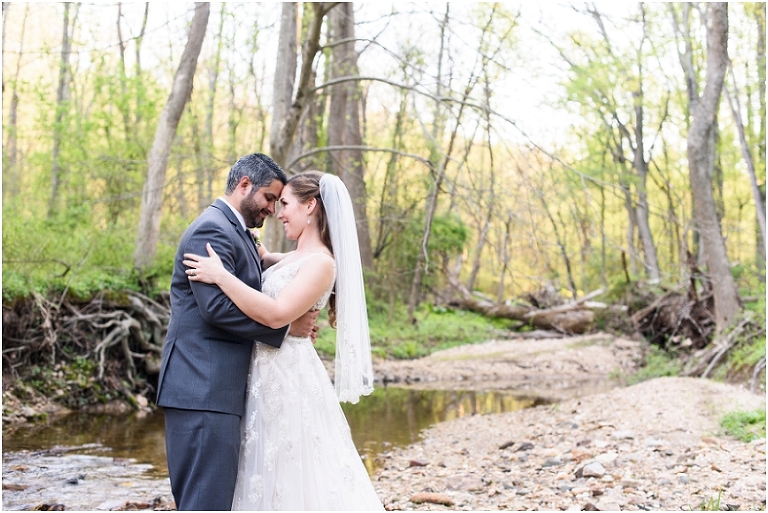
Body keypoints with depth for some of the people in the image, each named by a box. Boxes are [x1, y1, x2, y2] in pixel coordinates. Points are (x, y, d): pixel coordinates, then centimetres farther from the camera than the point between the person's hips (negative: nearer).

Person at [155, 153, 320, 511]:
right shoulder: (212, 230, -12)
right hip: (203, 390, -10)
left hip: (217, 390, 10)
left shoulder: (237, 233, 21)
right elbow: (218, 306, -22)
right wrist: (287, 326, -14)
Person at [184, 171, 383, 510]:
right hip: (267, 377, 10)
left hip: (289, 377, -10)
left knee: (293, 476, -1)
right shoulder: (296, 257, 12)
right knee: (271, 472, 16)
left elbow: (276, 314, -26)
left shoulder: (321, 263, -15)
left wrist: (220, 275, -24)